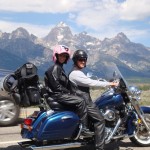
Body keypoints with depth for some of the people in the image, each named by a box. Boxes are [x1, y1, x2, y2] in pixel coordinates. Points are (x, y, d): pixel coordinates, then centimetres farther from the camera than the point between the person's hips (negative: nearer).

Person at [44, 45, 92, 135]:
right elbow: (55, 85, -19)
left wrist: (69, 91, 12)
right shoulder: (55, 68, -10)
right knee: (80, 101, -20)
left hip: (62, 94, 10)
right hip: (58, 95, -10)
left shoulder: (60, 67, 21)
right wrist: (68, 91, -14)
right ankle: (84, 128, -19)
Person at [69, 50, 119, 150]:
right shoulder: (76, 73, -17)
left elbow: (88, 83, 19)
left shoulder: (77, 72, 18)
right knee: (100, 120, -12)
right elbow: (91, 83, -22)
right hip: (83, 101, -11)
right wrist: (110, 84, -17)